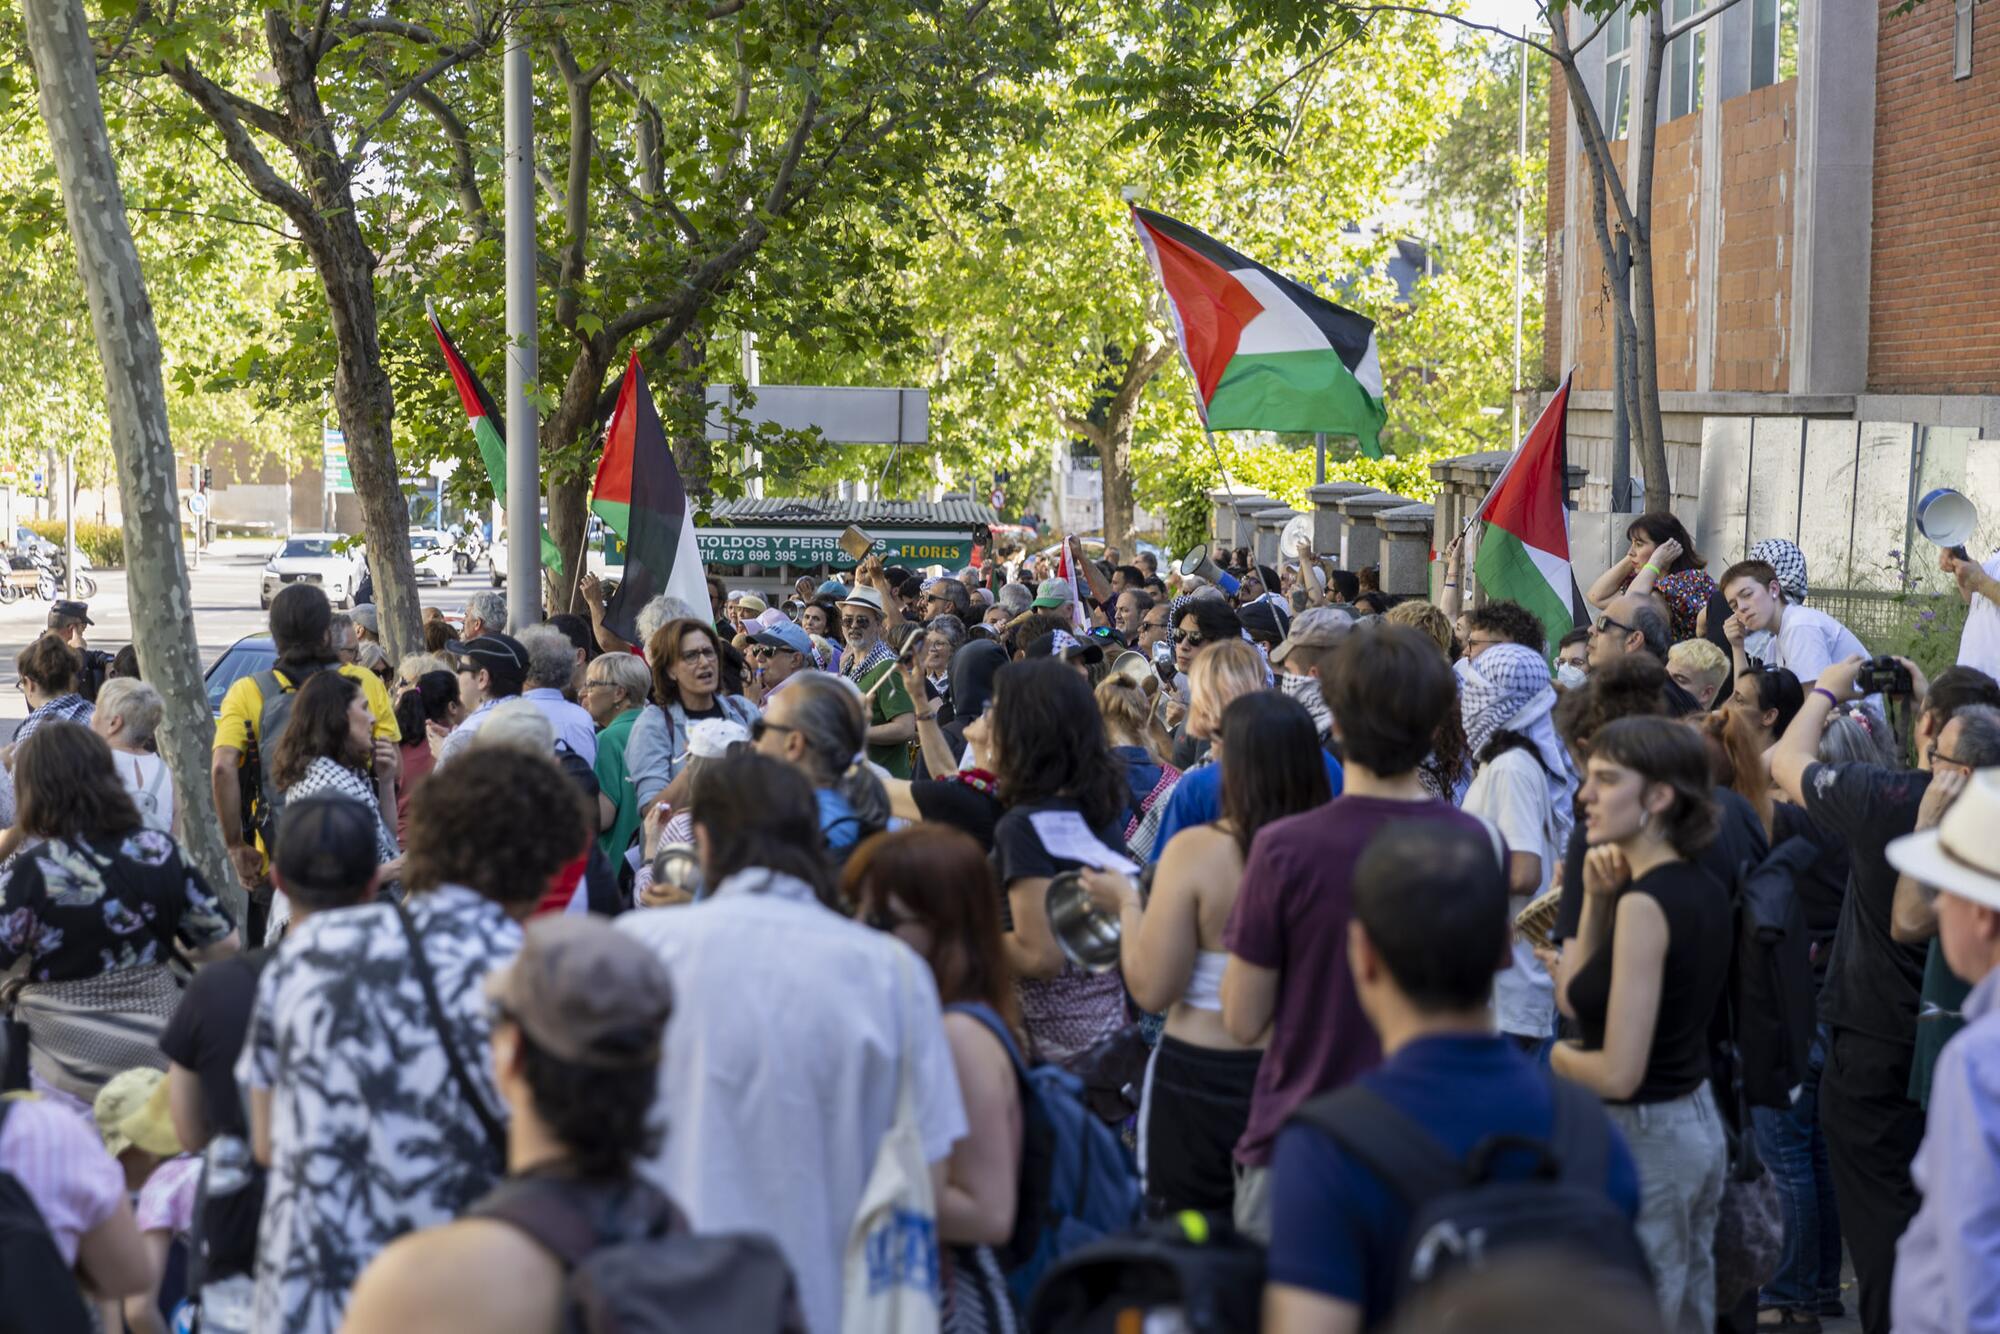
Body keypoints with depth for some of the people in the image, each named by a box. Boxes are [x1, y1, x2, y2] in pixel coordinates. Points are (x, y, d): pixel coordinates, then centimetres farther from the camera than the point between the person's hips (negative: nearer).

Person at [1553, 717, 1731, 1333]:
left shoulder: (1645, 904, -22)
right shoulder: (1705, 889, 5)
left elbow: (1618, 1073, -25)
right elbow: (1576, 998, 11)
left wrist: (1561, 1056, -5)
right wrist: (1596, 898, 0)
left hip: (1644, 1139, -10)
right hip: (1700, 1124, 10)